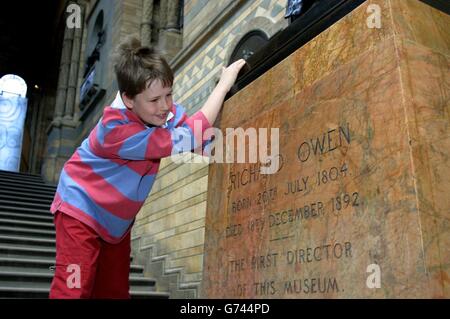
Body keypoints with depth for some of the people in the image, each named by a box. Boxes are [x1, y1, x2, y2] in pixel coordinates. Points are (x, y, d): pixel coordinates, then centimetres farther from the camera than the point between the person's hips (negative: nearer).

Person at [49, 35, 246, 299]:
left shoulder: (165, 110, -13)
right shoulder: (116, 130, -34)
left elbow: (203, 140, -8)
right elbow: (186, 139, -35)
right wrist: (224, 83, -28)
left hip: (117, 219, 7)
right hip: (82, 210, -6)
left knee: (115, 291, 9)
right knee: (74, 288, -12)